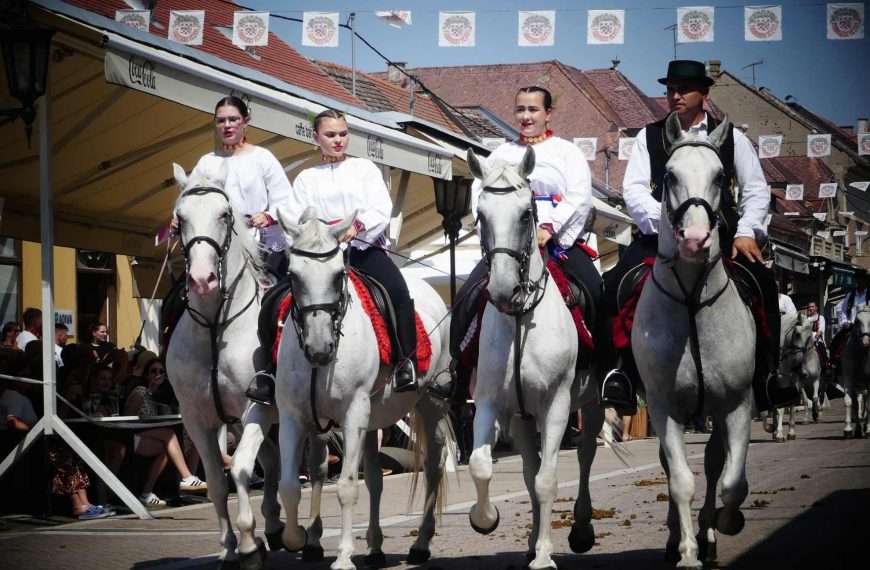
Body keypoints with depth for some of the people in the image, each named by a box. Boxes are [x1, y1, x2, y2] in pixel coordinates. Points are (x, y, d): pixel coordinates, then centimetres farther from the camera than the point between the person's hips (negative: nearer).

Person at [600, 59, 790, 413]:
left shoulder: (732, 138, 11)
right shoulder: (649, 137, 10)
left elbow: (757, 190, 10)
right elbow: (633, 189, 0)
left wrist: (746, 231, -7)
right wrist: (666, 219, -17)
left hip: (721, 236, 0)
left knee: (763, 284, -23)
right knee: (615, 285, -22)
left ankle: (766, 374, -13)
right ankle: (623, 372, -15)